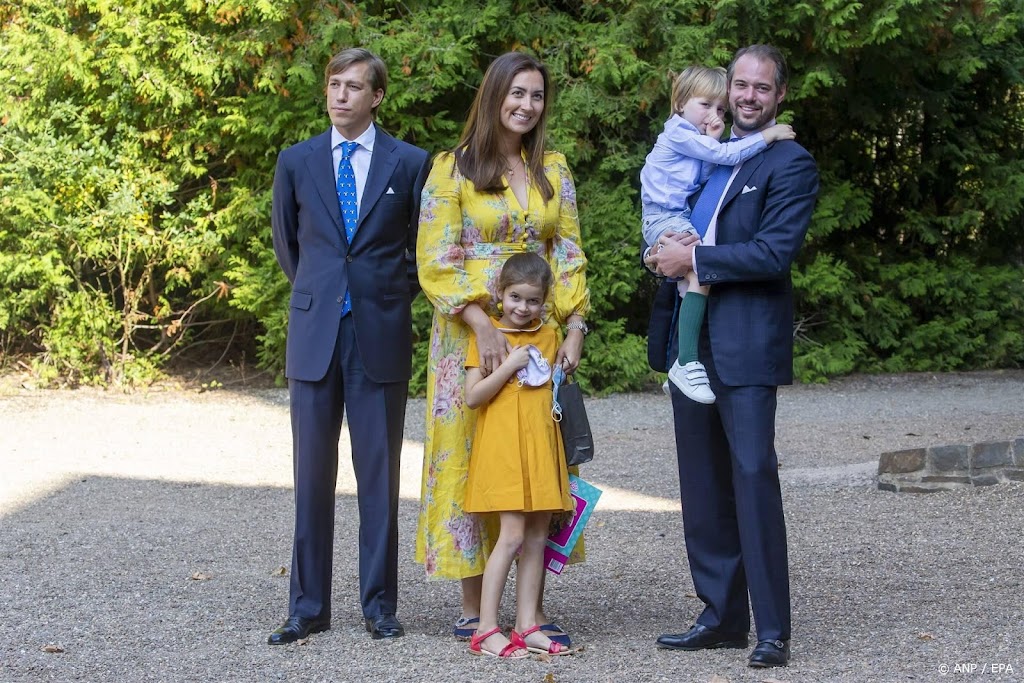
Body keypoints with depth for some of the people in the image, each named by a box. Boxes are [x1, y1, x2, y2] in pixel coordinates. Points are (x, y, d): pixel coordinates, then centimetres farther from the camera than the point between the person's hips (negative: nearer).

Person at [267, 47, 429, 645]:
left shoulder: (410, 163, 3)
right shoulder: (296, 162, 8)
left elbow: (424, 247, 13)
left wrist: (395, 297, 7)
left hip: (381, 334, -1)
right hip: (315, 335, 2)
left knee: (380, 476, 3)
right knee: (312, 477, 4)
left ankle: (380, 603, 11)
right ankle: (309, 606, 10)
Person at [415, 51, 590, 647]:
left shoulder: (554, 171, 10)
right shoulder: (453, 169, -2)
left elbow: (569, 256, 9)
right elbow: (437, 262, -8)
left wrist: (575, 327, -5)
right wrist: (483, 326, -20)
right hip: (471, 334, -3)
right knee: (472, 459, -1)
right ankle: (474, 608, 6)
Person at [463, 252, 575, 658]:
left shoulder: (548, 336, 14)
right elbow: (472, 397, -9)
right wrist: (510, 364, -14)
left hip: (541, 448, 6)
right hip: (502, 447, -6)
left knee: (537, 537, 5)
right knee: (512, 536, -11)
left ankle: (527, 626, 11)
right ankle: (486, 630, -7)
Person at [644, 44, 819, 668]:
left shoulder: (791, 164, -4)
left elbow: (775, 252, -15)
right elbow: (670, 220, 23)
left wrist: (693, 257, -13)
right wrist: (666, 250, -1)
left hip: (747, 346, -8)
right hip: (691, 341, 8)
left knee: (754, 480, -11)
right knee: (703, 489, 11)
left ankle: (773, 631, -7)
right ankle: (722, 617, 20)